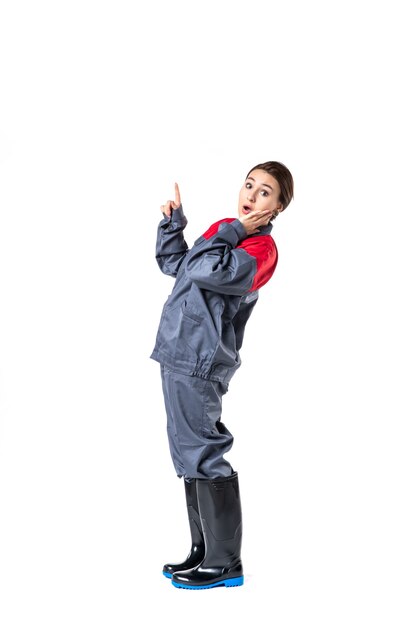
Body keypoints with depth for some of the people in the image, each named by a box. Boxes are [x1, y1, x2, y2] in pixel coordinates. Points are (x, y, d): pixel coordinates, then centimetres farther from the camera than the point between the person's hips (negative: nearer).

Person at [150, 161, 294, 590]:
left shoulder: (261, 248, -11)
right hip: (180, 355, 10)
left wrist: (234, 232, -14)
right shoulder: (223, 228, 17)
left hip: (199, 362, -10)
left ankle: (224, 564, 3)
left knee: (202, 456, -7)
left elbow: (206, 271, -26)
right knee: (191, 454, 15)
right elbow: (174, 264, 28)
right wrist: (173, 221, 18)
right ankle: (203, 551, 26)